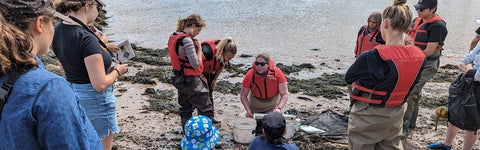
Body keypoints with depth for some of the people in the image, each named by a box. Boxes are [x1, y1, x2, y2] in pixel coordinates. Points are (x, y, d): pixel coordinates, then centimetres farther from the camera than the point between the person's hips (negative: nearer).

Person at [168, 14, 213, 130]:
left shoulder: (173, 37, 5)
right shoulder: (187, 40, -23)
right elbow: (196, 64, -22)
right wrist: (199, 48, -12)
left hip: (179, 79, 10)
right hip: (190, 80, -10)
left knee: (185, 108, 22)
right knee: (206, 109, 3)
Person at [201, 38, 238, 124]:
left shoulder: (225, 55, -18)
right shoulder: (208, 51, -40)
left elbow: (222, 66, 3)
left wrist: (215, 79, 2)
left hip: (210, 73, 6)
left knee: (209, 94, 11)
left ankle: (211, 118, 18)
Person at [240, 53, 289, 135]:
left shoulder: (277, 73, -31)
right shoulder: (250, 75, -30)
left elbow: (284, 95, -26)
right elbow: (243, 95, -18)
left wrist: (279, 108, -41)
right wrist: (248, 110, -31)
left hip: (272, 103, 0)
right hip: (255, 103, 0)